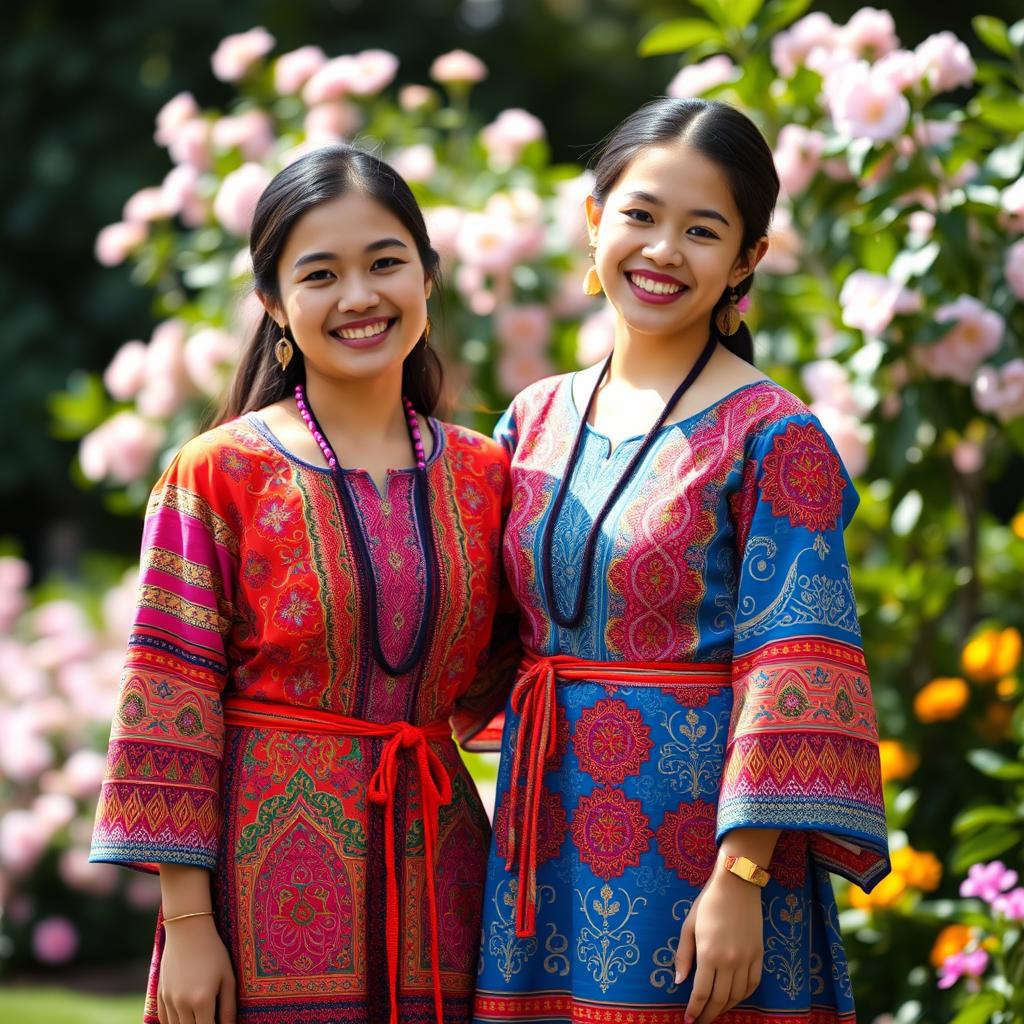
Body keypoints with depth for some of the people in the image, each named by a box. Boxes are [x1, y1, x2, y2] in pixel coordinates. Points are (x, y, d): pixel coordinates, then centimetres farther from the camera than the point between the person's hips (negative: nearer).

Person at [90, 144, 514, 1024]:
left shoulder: (483, 475, 7)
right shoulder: (218, 474, -4)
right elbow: (170, 699, -6)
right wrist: (186, 919, -11)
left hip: (432, 868, 3)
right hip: (272, 860, -3)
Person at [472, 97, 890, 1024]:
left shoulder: (773, 437, -8)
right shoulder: (536, 421, 9)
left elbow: (793, 678, -13)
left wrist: (742, 879, -19)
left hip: (696, 835, -5)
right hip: (547, 844, 5)